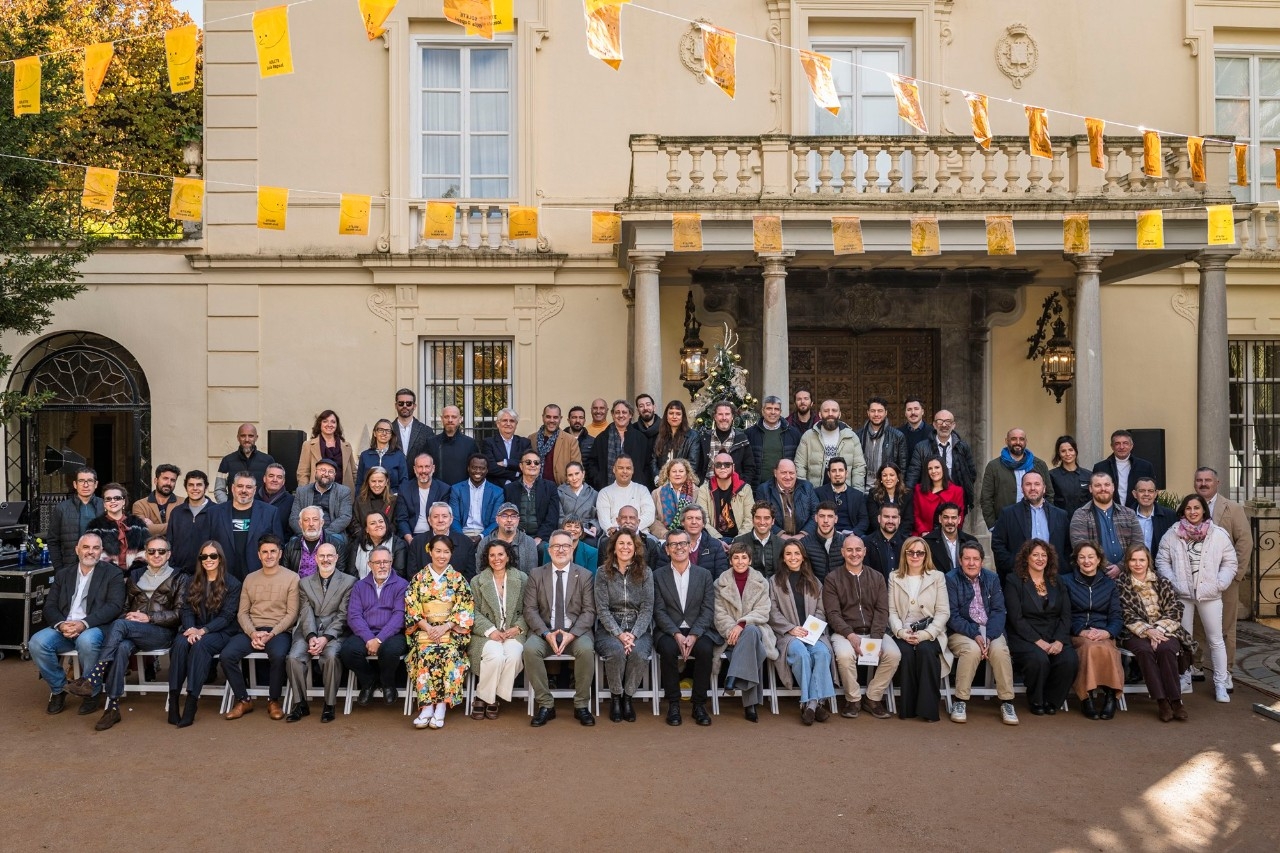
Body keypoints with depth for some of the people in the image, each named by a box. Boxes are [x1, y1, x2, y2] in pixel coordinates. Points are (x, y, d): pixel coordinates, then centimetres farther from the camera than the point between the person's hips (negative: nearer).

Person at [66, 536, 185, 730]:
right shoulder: (135, 576, 23)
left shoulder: (178, 578, 10)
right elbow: (124, 606, 20)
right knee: (121, 647, -34)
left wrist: (148, 617, -10)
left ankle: (92, 680, -34)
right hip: (132, 632, 3)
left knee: (119, 625, -31)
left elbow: (180, 614, 1)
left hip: (162, 633, -3)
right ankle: (113, 706, -35)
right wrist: (128, 616, -4)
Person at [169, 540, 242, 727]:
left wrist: (203, 630, -20)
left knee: (200, 645, -34)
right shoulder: (192, 582, 15)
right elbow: (186, 610, 5)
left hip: (220, 632, -3)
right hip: (195, 630, 3)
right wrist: (191, 629, -15)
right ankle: (173, 699, -32)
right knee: (180, 643, -30)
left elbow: (227, 616, -6)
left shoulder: (232, 584, 1)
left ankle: (192, 701, -37)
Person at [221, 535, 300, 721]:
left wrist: (271, 634, -16)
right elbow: (242, 612, 10)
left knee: (278, 655, -35)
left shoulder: (291, 578, 1)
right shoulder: (250, 579, 15)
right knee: (227, 655, -23)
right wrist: (253, 633, -10)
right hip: (251, 631, 4)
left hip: (279, 631, -4)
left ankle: (274, 701, -10)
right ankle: (243, 700, -3)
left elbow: (292, 613, -4)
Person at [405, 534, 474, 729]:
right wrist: (428, 628, -13)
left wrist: (445, 627, -13)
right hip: (424, 630, 1)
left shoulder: (458, 579, 7)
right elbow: (412, 609, 3)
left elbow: (465, 610, 0)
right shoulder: (418, 578, 9)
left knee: (450, 654, -32)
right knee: (424, 653, -31)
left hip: (451, 631, 0)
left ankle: (441, 707, -30)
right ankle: (426, 707, -32)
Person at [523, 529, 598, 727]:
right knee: (530, 649, -30)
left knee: (586, 649, -32)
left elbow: (589, 611, -2)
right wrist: (547, 634, -16)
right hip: (544, 631, 1)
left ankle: (581, 705, -13)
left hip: (576, 631, -1)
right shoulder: (536, 574, 7)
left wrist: (571, 634, -18)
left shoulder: (585, 575, 4)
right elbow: (530, 610, 0)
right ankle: (546, 705, -14)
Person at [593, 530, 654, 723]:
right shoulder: (603, 573, 3)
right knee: (616, 651, -33)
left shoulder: (645, 573, 5)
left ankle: (628, 697, -7)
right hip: (609, 628, -1)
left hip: (638, 628, 1)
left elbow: (647, 608, -1)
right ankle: (615, 698, -7)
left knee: (638, 653, -32)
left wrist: (633, 635, -15)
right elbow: (602, 609, -2)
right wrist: (619, 634, -16)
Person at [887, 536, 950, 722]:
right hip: (905, 632, 1)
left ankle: (928, 708, -24)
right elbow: (892, 611, 6)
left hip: (930, 632, -1)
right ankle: (907, 707, -19)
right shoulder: (894, 577, 13)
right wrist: (900, 631, -14)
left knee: (925, 650, -33)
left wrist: (926, 634, -14)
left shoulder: (937, 577, 9)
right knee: (906, 652, -31)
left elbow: (943, 612, 1)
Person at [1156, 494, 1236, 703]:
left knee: (1216, 639, 6)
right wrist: (1172, 582, -8)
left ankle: (1220, 683, 15)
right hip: (1182, 594, 1)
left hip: (1210, 594, 0)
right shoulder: (1172, 534, -1)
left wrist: (1220, 584, -8)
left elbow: (1229, 562, 2)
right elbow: (1162, 561, 2)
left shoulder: (1219, 534, -2)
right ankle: (1184, 678, 23)